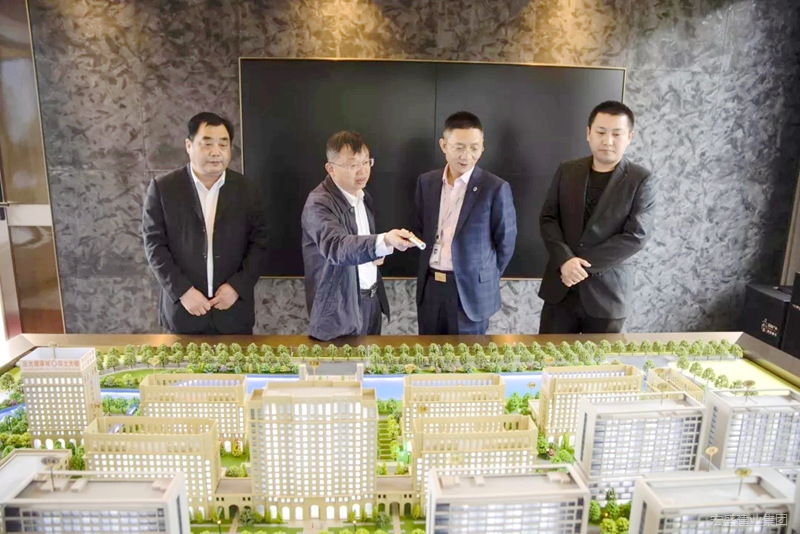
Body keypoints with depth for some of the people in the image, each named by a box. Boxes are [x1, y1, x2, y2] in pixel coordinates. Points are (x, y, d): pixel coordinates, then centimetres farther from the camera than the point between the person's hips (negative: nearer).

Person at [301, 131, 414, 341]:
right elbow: (336, 246, -36)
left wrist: (377, 254, -2)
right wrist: (384, 242, -52)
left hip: (371, 302, 7)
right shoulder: (318, 204, -19)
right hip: (338, 311, -7)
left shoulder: (364, 197, 7)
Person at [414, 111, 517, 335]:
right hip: (430, 286, 4)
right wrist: (430, 267, 12)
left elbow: (505, 242, -3)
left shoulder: (496, 188, -10)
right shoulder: (426, 182, 3)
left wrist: (485, 279, 4)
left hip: (470, 290, -4)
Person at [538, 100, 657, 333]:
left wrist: (584, 263, -16)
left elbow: (636, 236, -12)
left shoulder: (642, 181, -5)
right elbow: (548, 218, 1)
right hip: (560, 286, 3)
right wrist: (565, 259, -16)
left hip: (607, 291, -2)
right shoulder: (567, 171, 5)